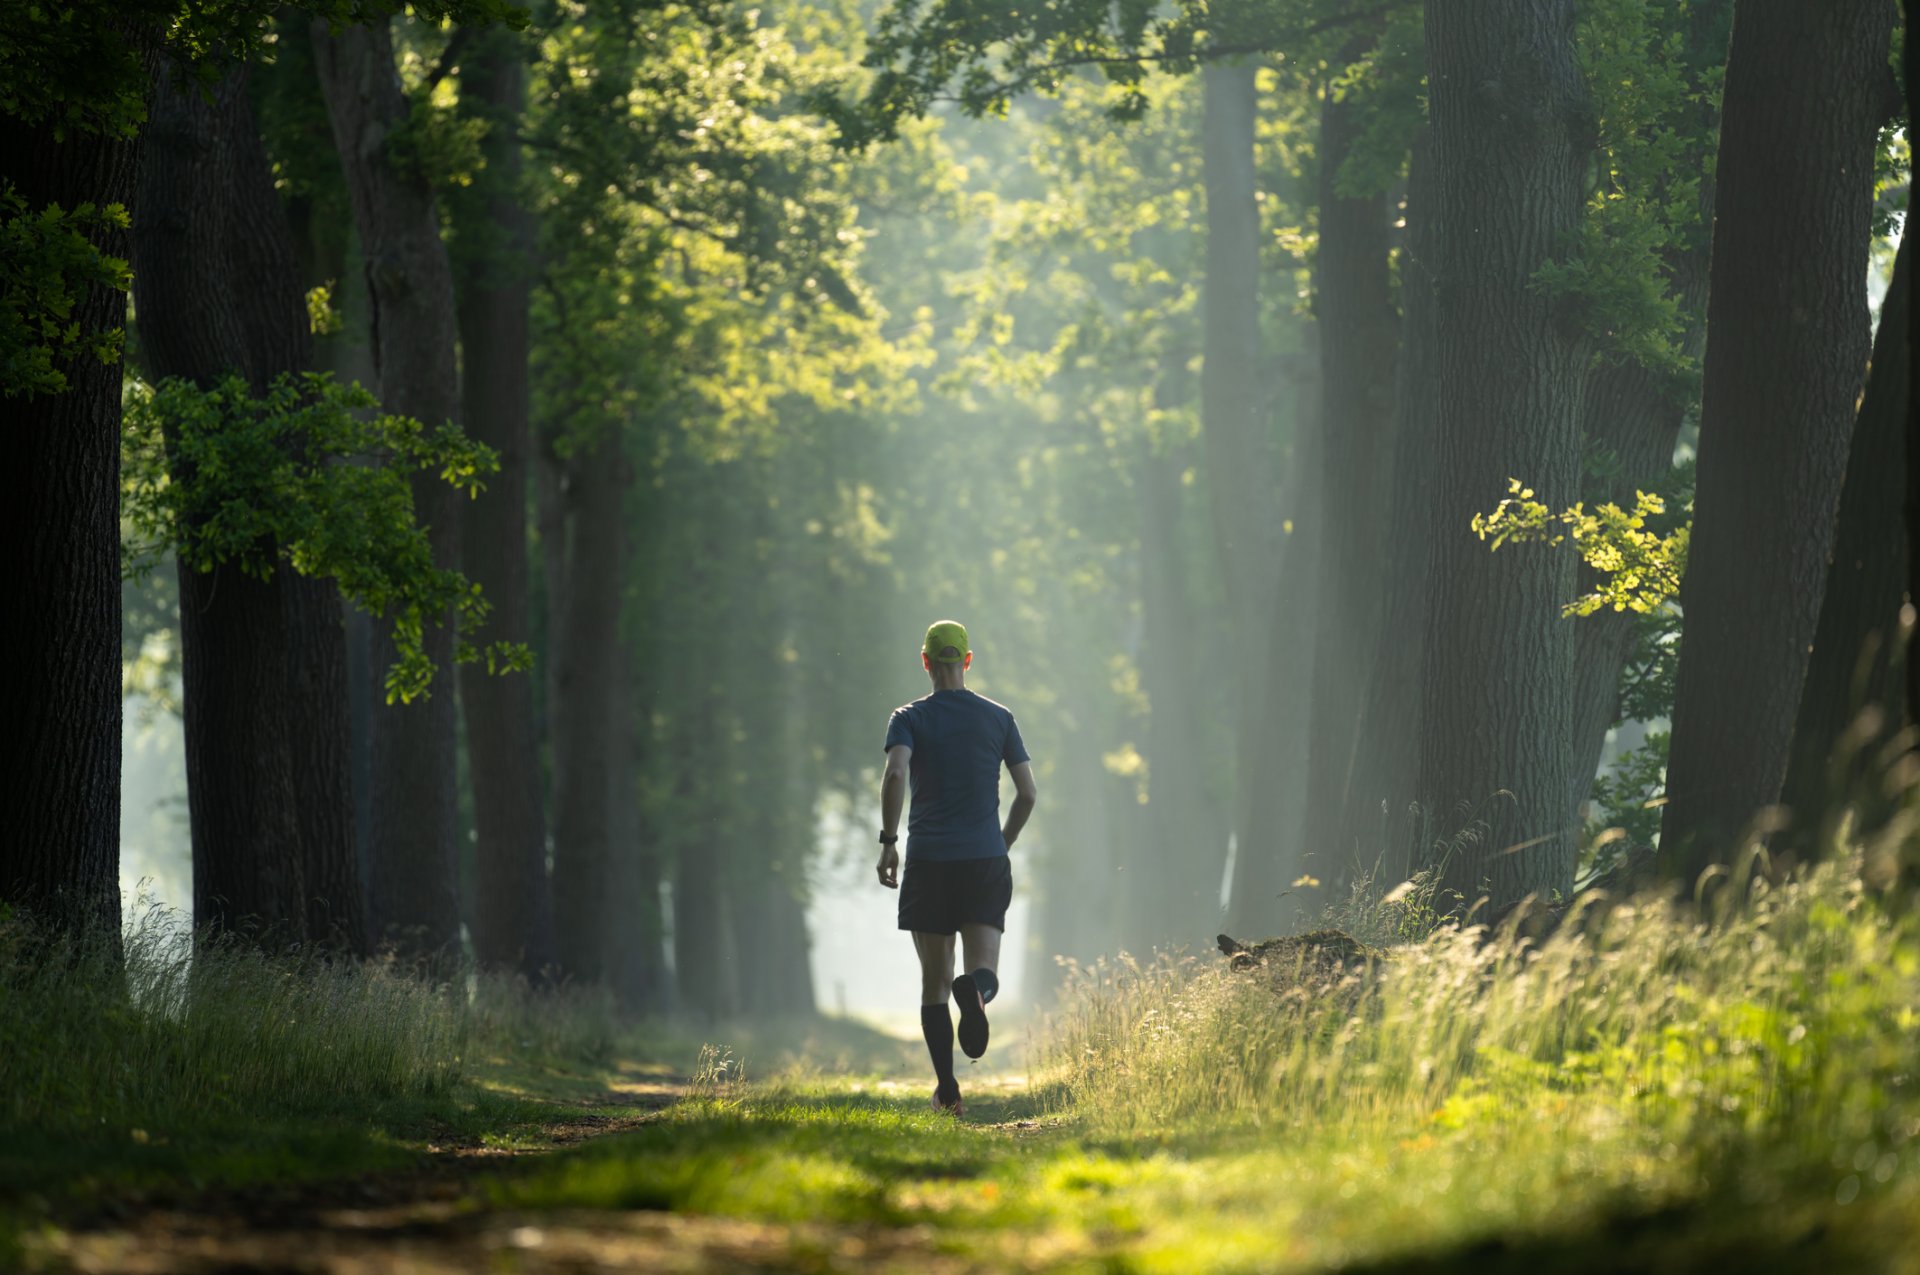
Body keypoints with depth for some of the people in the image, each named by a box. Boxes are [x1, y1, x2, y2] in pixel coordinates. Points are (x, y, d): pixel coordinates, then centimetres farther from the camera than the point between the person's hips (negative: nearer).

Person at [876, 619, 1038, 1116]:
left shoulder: (909, 719, 2)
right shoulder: (999, 718, 8)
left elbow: (895, 774, -17)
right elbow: (1027, 794, 5)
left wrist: (888, 841, -9)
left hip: (929, 861, -1)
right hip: (987, 861, 1)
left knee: (933, 982, 9)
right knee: (985, 970, -3)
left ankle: (946, 1088, 5)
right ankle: (976, 988, -40)